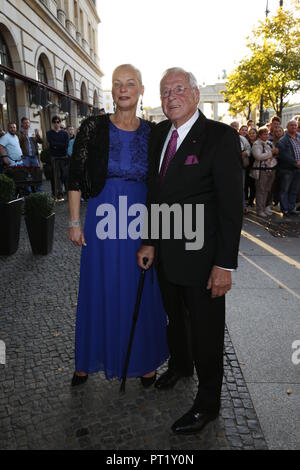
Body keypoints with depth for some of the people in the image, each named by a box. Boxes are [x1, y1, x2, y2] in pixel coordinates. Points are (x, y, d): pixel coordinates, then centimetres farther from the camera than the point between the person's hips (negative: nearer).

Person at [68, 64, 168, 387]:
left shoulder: (152, 132, 2)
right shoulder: (93, 127, -3)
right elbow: (76, 177, -2)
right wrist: (75, 222, -5)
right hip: (103, 219, -1)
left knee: (143, 293, 10)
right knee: (99, 290, 11)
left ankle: (144, 360, 32)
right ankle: (89, 360, 34)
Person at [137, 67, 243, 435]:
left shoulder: (221, 137, -14)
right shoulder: (159, 133, 6)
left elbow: (231, 205, -16)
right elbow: (155, 191, 10)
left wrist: (225, 265, -18)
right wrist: (149, 241, 6)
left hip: (201, 255, -6)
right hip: (165, 250, 6)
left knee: (206, 330, 10)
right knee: (174, 317, 25)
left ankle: (207, 402, 33)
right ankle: (179, 364, 53)